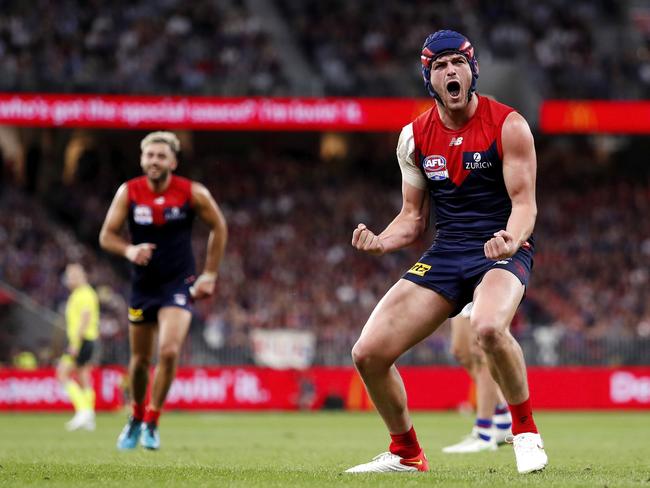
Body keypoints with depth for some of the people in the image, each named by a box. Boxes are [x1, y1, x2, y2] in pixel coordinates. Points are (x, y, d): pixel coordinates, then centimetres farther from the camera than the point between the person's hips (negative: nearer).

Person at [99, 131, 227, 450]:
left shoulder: (193, 194, -10)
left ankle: (151, 423, -4)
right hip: (143, 286, 2)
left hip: (179, 285, -2)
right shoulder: (128, 193, -6)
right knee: (140, 359, 11)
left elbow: (218, 227, 5)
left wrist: (210, 274, 3)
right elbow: (106, 235, -3)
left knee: (169, 351, -21)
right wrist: (129, 250, -25)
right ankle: (136, 417, 36)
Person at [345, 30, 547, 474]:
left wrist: (511, 240, -32)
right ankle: (406, 454, 17)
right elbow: (413, 217, 11)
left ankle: (526, 430, -15)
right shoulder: (415, 137, 6)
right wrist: (381, 241, -11)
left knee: (489, 326, -39)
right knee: (369, 354, -6)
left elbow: (524, 203, -10)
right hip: (446, 253, 5)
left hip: (502, 249, -5)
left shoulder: (507, 125, -8)